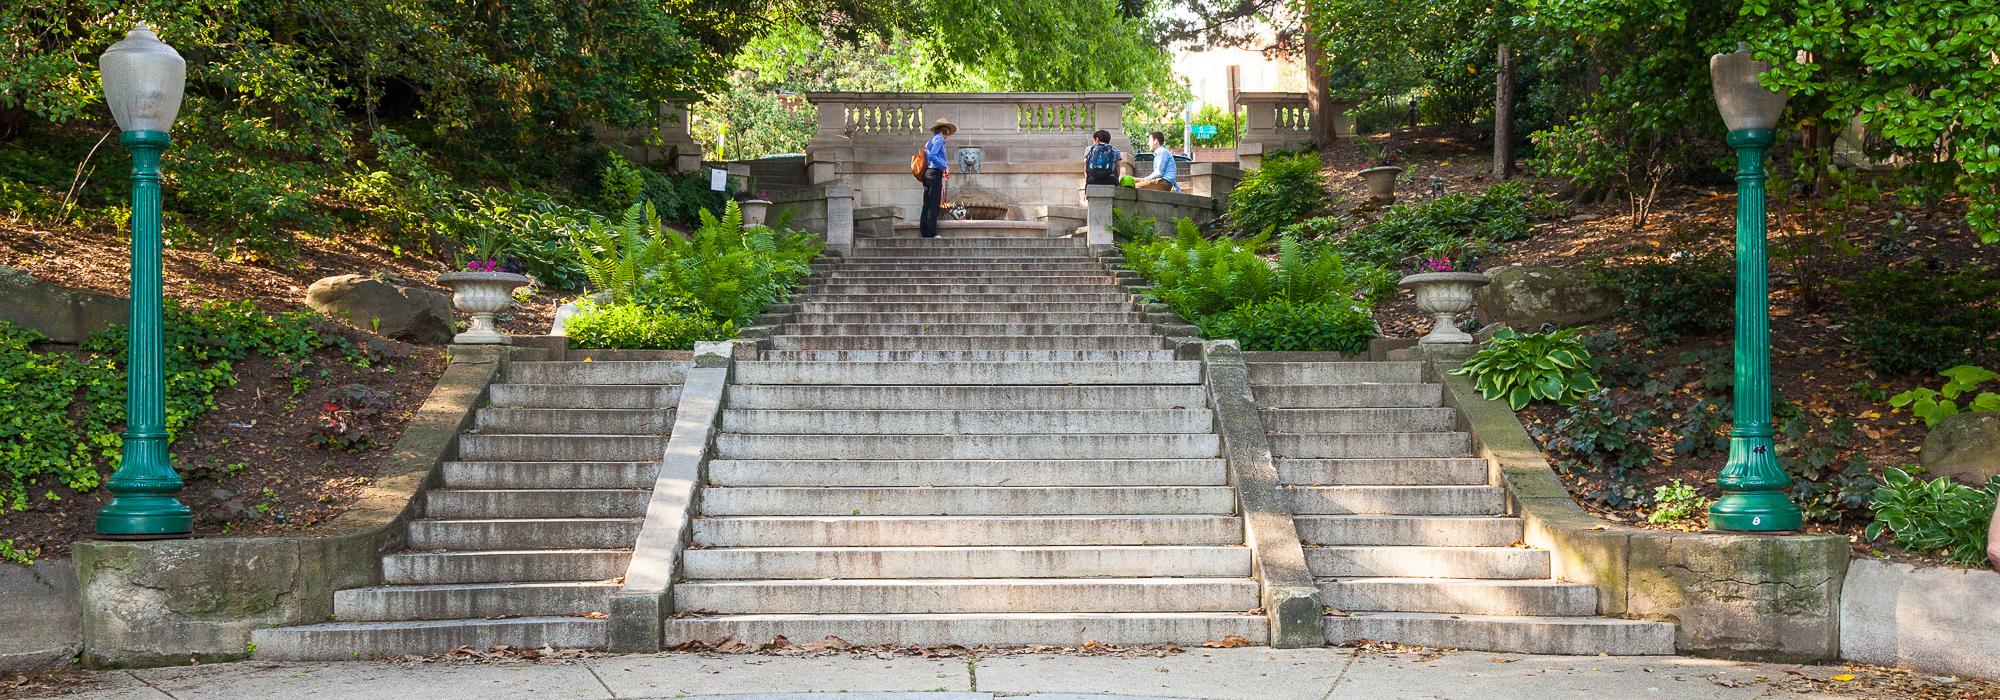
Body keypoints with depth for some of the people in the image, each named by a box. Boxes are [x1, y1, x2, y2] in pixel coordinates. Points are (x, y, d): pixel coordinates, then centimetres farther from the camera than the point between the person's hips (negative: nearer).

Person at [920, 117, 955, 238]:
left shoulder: (930, 140, 22)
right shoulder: (939, 139, -6)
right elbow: (932, 156, -18)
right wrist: (945, 167, -13)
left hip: (927, 173, 9)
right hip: (935, 173, -9)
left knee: (927, 204, 8)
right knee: (934, 204, -9)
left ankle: (925, 231, 8)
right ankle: (931, 232, -12)